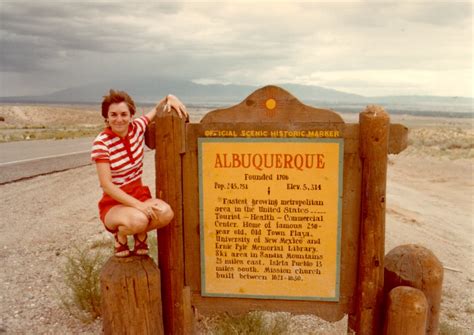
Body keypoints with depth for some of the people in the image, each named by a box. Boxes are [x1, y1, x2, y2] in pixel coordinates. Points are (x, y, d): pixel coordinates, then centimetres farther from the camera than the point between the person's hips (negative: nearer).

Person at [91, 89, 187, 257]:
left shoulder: (138, 127, -3)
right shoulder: (101, 143, -15)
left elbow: (158, 109, 15)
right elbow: (107, 185, -20)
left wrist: (170, 98, -8)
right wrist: (138, 205, -28)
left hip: (139, 195, 4)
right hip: (114, 203, -4)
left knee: (166, 213, -27)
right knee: (138, 220, -36)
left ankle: (140, 235, 6)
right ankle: (120, 235, 1)